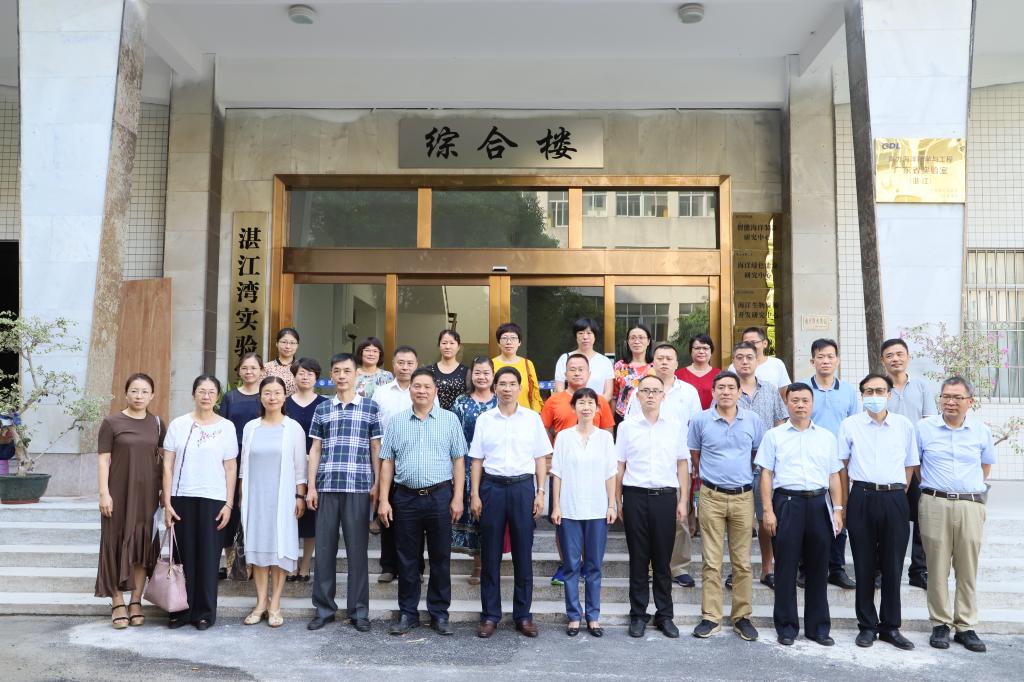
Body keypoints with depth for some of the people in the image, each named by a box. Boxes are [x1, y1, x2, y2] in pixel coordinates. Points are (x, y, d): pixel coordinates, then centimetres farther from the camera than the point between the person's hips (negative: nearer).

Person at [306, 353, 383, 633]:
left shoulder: (370, 407, 4)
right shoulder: (322, 409, 11)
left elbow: (376, 449, 5)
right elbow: (315, 450, 11)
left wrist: (377, 484, -2)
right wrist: (311, 486, 4)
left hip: (358, 487, -2)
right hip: (327, 487, 2)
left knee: (357, 548, 3)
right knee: (324, 548, 6)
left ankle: (359, 610, 13)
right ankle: (324, 607, 18)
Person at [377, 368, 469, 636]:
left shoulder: (450, 420, 3)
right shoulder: (397, 421, 7)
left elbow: (458, 461, 2)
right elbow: (387, 462, 6)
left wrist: (457, 498, -5)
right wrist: (384, 500, 1)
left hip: (440, 496, -1)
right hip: (405, 497, 1)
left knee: (440, 558, 6)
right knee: (407, 559, 9)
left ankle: (439, 614, 18)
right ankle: (408, 613, 21)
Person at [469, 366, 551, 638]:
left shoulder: (532, 418, 4)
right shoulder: (484, 419, 5)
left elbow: (541, 458, 6)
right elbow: (477, 460, 6)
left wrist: (540, 492, 0)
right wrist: (475, 494, 1)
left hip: (523, 486, 0)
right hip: (492, 486, 0)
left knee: (523, 552, 5)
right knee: (490, 553, 5)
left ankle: (523, 614, 17)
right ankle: (490, 615, 16)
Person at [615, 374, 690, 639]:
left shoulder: (675, 426, 6)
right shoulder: (627, 426, 3)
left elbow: (682, 464, 8)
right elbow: (619, 466, 6)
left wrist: (682, 501, 4)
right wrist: (617, 502, 3)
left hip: (665, 497, 1)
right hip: (635, 497, 0)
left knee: (663, 560, 7)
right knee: (638, 558, 6)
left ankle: (665, 615, 19)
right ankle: (638, 615, 17)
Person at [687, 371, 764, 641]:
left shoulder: (753, 420, 2)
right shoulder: (700, 420, -1)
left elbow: (758, 455, 13)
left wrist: (742, 475, 13)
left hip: (743, 497, 1)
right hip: (712, 497, -1)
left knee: (743, 562, 7)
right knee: (712, 561, 3)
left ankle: (742, 617, 17)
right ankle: (710, 617, 11)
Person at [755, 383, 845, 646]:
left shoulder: (826, 436, 12)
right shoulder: (774, 436, 5)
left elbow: (834, 476, 13)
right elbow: (766, 475, 2)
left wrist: (837, 510, 6)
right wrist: (768, 511, -5)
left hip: (819, 503, 2)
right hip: (787, 503, -2)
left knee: (818, 567, 8)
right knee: (786, 566, 2)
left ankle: (818, 626, 19)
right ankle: (787, 626, 13)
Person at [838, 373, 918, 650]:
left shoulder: (904, 425, 6)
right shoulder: (849, 425, 3)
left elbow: (910, 465, 13)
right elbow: (842, 465, 7)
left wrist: (897, 494, 5)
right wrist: (843, 503, 5)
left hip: (895, 500, 1)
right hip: (862, 499, -1)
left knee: (893, 566, 6)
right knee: (864, 565, 6)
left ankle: (891, 627, 18)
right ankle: (867, 625, 17)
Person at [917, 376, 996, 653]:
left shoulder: (981, 431, 6)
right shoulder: (923, 428, 2)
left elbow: (986, 465, 20)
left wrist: (972, 488, 15)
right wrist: (932, 485, 7)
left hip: (970, 506, 1)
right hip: (935, 504, -1)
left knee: (968, 569, 5)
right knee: (937, 568, 3)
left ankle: (966, 627, 15)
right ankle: (940, 624, 13)